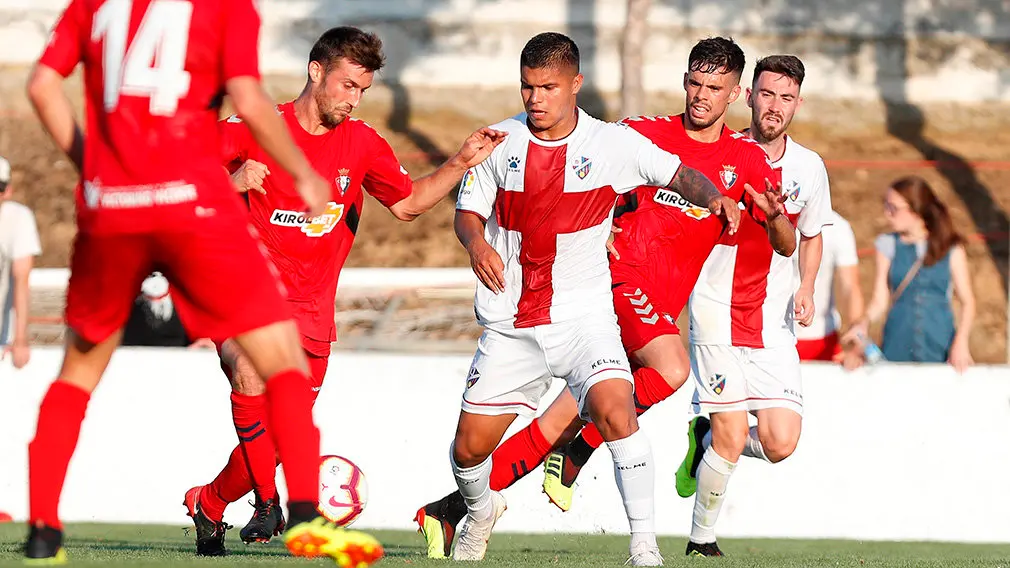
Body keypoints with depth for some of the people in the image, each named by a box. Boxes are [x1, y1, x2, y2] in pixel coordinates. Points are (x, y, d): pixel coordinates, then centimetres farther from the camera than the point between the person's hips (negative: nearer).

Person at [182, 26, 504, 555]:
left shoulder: (362, 144, 5)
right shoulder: (252, 129, -5)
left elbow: (407, 202, 14)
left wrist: (460, 163, 1)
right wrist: (232, 183, -22)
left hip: (309, 312, 4)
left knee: (277, 437, 2)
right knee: (250, 373, -34)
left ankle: (208, 504, 29)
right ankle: (268, 502, -23)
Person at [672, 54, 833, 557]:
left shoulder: (808, 168, 4)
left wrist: (806, 290, 3)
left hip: (774, 325, 3)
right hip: (717, 313, -3)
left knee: (780, 444, -8)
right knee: (732, 440, -11)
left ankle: (706, 436, 23)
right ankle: (701, 539, 11)